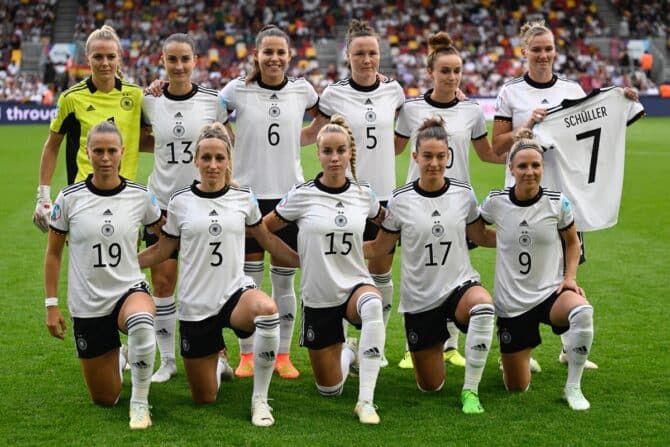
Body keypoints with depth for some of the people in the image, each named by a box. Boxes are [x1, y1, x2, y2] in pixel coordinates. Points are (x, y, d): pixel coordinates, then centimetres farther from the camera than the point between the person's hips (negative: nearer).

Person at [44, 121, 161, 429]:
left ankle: (140, 402, -20)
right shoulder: (69, 199, -6)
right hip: (87, 305, 1)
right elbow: (53, 253, 3)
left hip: (129, 290, -1)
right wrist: (51, 305, 0)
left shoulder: (139, 196, -5)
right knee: (105, 400, 8)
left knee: (142, 323, -41)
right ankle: (115, 361, 44)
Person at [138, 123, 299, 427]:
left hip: (235, 291, 0)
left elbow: (268, 240, 14)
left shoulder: (243, 198, 1)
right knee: (204, 399, 5)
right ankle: (217, 365, 44)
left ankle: (260, 399, -20)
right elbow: (163, 251, 8)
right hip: (195, 306, 0)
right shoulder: (180, 202, -1)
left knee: (267, 309, -39)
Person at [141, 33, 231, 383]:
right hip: (162, 202, 2)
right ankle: (167, 359, 13)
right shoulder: (150, 102, 1)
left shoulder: (214, 101, -3)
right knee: (162, 280, 2)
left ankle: (216, 354, 14)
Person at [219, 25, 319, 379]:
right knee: (249, 279, 4)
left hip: (289, 193, 1)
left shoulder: (301, 90, 2)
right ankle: (246, 356, 14)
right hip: (249, 193, -1)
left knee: (284, 281, 7)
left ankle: (283, 355, 17)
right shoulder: (237, 90, -4)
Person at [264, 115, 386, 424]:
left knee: (372, 303, -40)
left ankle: (366, 400, -33)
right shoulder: (302, 195, -8)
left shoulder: (363, 194, -1)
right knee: (329, 390, 5)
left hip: (355, 285, 0)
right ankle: (347, 351, 42)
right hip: (318, 297, 0)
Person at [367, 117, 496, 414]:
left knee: (483, 305, -40)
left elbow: (480, 236, 11)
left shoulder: (463, 194, -2)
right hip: (419, 297, 0)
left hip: (459, 284, 0)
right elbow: (379, 247, 3)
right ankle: (436, 342, 43)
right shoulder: (400, 200, -6)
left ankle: (470, 390, -24)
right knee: (430, 386, 6)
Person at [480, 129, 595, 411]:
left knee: (582, 312, -38)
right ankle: (517, 355, 43)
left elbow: (573, 242, 8)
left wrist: (570, 277, -5)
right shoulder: (496, 202, -7)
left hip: (551, 292, 0)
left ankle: (573, 387, -18)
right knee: (516, 388, 5)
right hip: (511, 301, 1)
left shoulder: (557, 203, -7)